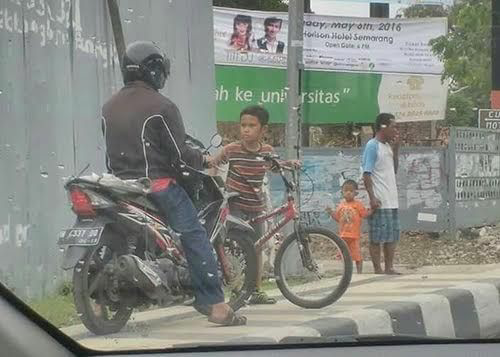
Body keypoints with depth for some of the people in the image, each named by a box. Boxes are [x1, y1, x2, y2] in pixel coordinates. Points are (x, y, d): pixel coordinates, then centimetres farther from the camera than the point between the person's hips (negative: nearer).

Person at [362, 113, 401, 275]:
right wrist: (372, 197, -21)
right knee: (377, 237, -4)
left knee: (392, 236, 9)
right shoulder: (372, 146, -9)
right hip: (379, 202, -9)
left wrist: (396, 149, 12)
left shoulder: (387, 146, 16)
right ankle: (378, 270, -2)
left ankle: (389, 268, 14)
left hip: (392, 200, 9)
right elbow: (367, 174, -14)